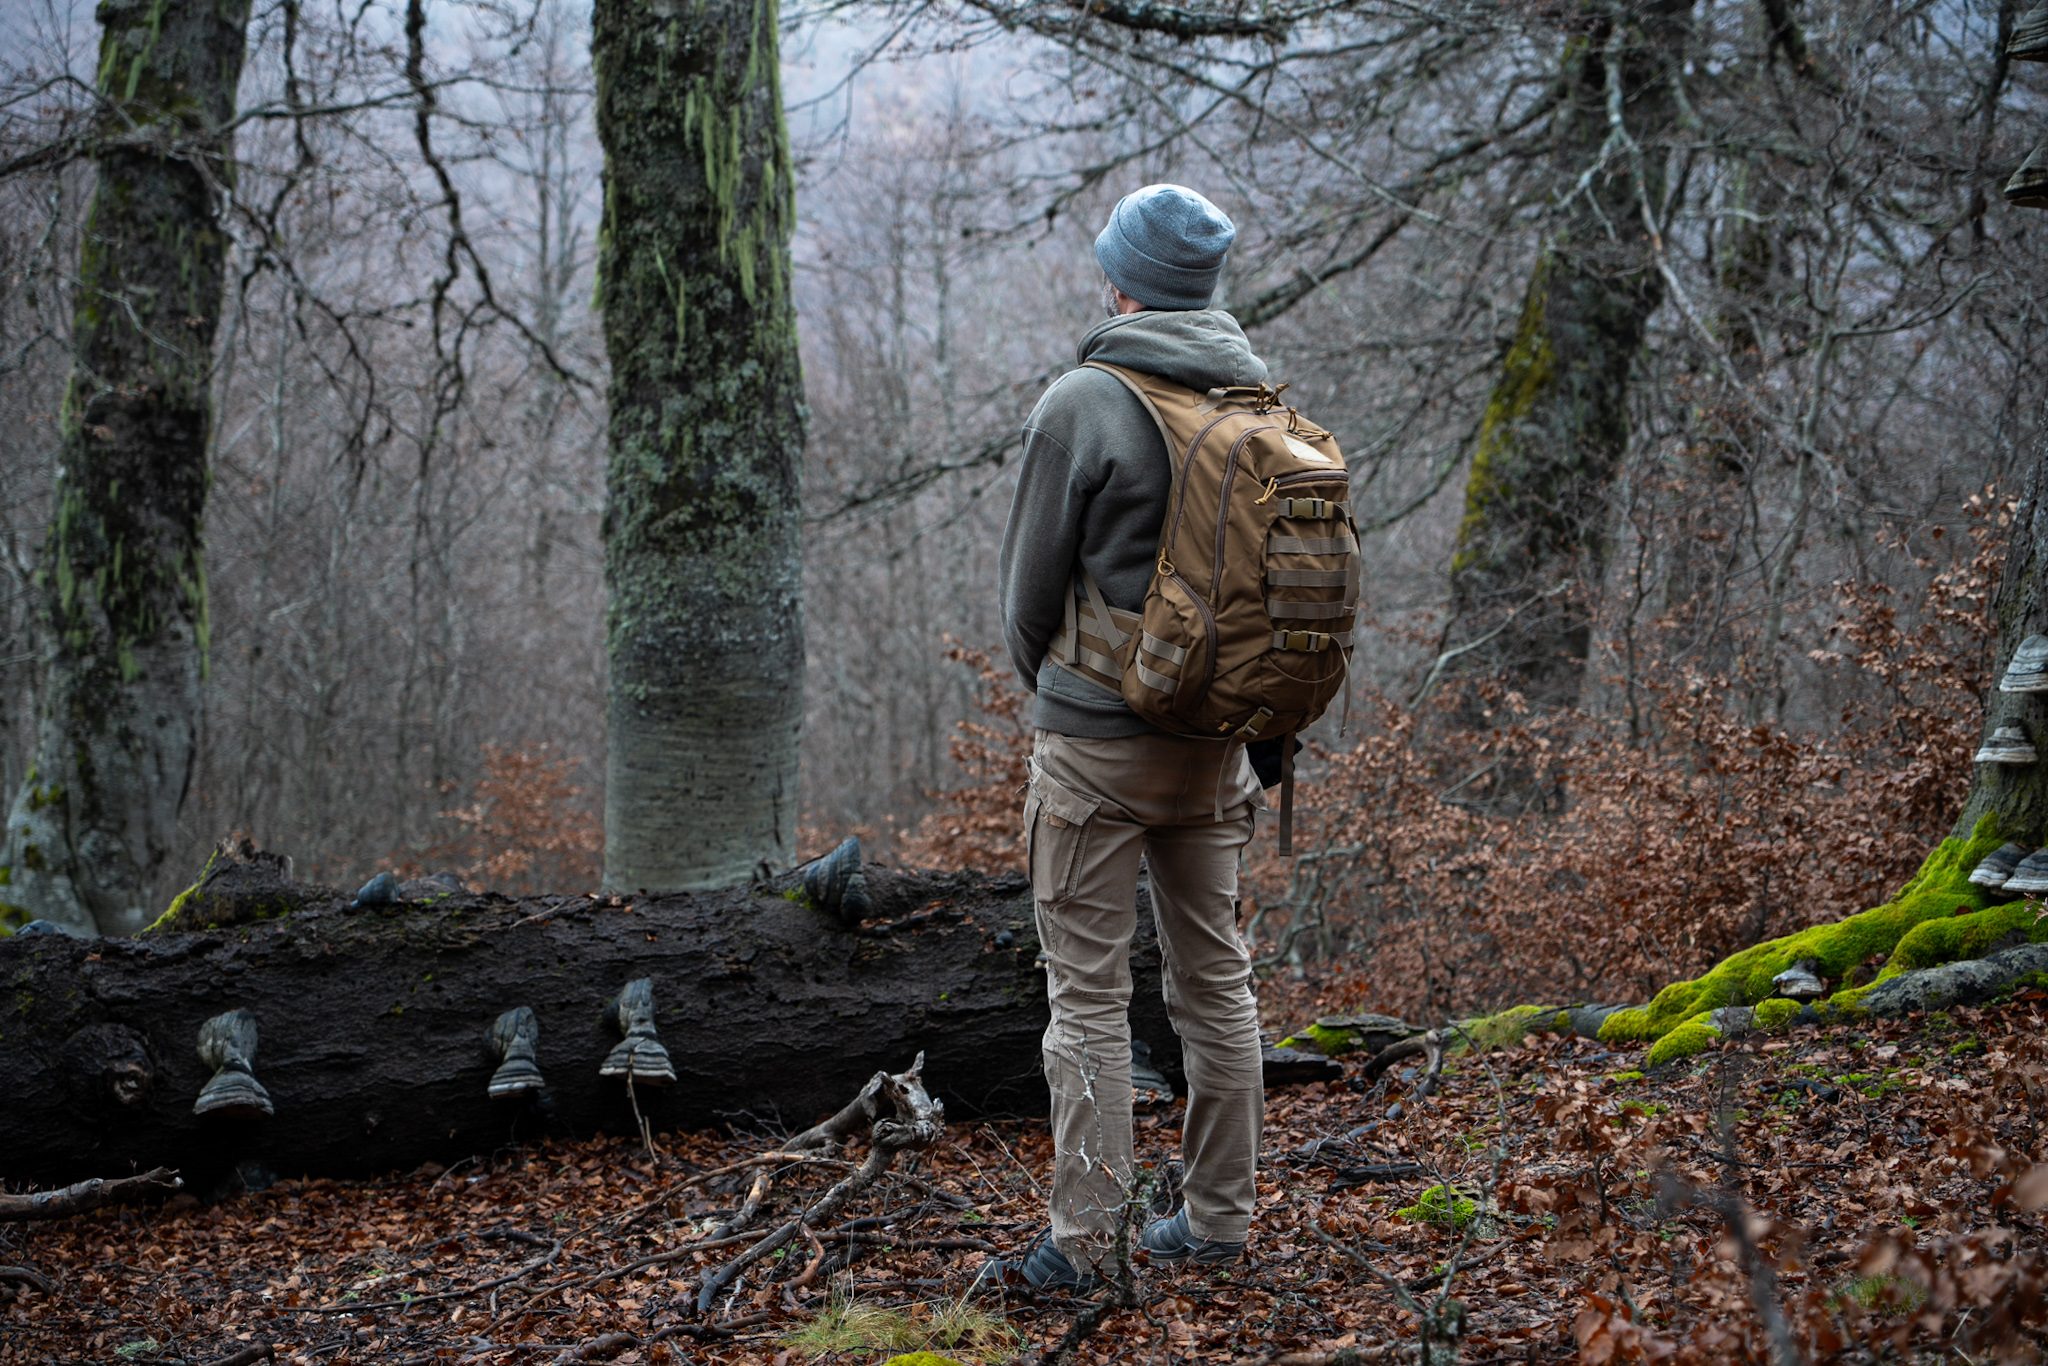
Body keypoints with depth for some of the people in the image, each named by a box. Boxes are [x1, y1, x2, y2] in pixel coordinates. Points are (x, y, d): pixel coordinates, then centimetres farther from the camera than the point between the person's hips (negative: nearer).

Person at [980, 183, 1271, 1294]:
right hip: (1219, 739, 6)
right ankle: (1218, 1217, 21)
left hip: (1098, 743, -6)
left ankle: (1082, 1241, 3)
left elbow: (1029, 582, -6)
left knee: (1088, 994, -1)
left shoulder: (1083, 403, -13)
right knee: (1215, 980, 13)